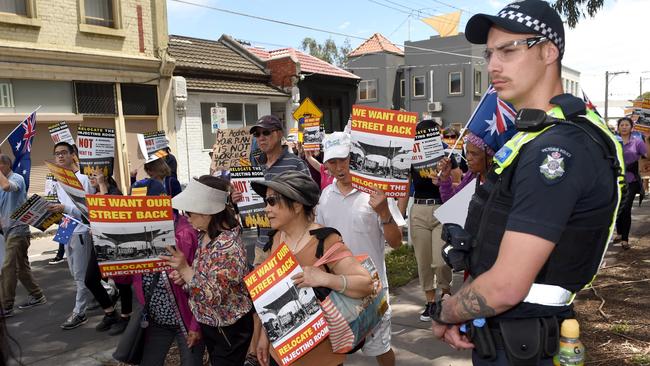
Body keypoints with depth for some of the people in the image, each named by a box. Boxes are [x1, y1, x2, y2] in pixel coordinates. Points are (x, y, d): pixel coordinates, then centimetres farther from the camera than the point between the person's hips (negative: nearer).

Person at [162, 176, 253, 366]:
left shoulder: (227, 246, -31)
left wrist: (184, 268, -32)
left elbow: (214, 295, -29)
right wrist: (185, 276, -7)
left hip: (229, 329, -9)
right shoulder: (204, 234, -3)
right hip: (209, 322, 9)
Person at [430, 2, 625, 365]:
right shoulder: (539, 136, 8)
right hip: (502, 335, 9)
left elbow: (506, 287, -28)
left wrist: (444, 313, -9)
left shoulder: (556, 148, -25)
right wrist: (461, 312, 1)